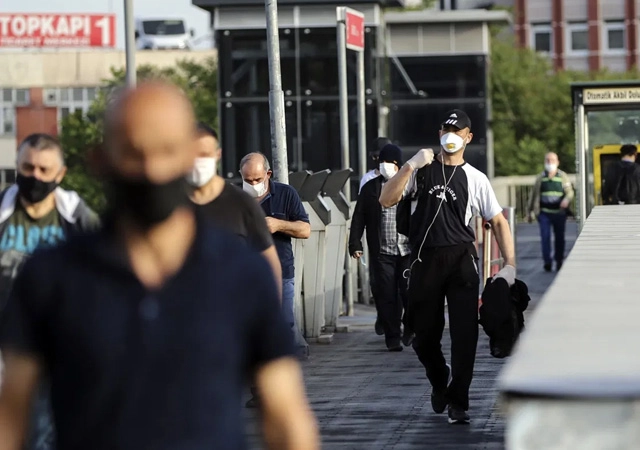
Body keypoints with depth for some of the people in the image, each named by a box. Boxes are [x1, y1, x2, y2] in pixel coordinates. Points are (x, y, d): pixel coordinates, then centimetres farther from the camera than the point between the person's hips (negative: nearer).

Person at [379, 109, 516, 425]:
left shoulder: (475, 179, 8)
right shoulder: (420, 170, 8)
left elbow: (498, 222, 8)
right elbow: (386, 200, -3)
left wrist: (509, 264, -3)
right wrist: (411, 166, -13)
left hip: (461, 260, -1)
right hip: (425, 260, 1)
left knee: (465, 333, -8)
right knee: (425, 334, 7)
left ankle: (458, 401, 1)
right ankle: (439, 381, 36)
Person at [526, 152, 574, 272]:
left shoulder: (563, 177, 6)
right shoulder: (540, 177, 9)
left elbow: (570, 192, 0)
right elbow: (534, 194, 15)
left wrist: (566, 199, -24)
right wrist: (529, 211, 16)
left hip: (559, 213, 0)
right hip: (544, 213, 0)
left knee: (559, 238, 6)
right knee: (545, 237, -10)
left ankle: (559, 261, 19)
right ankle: (547, 262, -8)